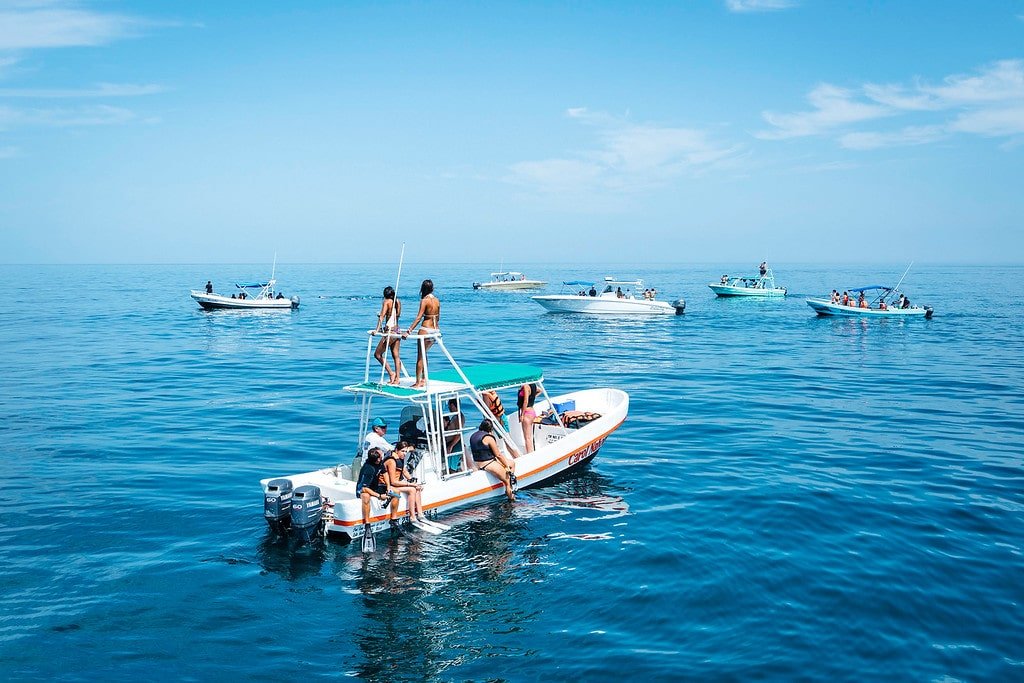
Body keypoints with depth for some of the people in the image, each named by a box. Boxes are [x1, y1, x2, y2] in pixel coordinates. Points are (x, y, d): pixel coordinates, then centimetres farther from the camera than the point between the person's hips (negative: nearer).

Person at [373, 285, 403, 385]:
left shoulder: (386, 302, -8)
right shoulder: (398, 302, 9)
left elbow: (382, 316, -17)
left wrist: (377, 329, -21)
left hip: (390, 331, -7)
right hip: (397, 331, 7)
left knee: (377, 354, 3)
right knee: (396, 356, 10)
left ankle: (391, 373, -1)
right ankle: (397, 378, 10)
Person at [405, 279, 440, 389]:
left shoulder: (424, 300, -11)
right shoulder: (437, 300, 8)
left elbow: (419, 318, -18)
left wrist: (409, 331, -19)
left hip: (425, 329, -7)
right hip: (435, 330, 7)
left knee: (420, 357, 1)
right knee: (423, 354, 24)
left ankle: (418, 383, 3)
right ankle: (424, 379, 25)